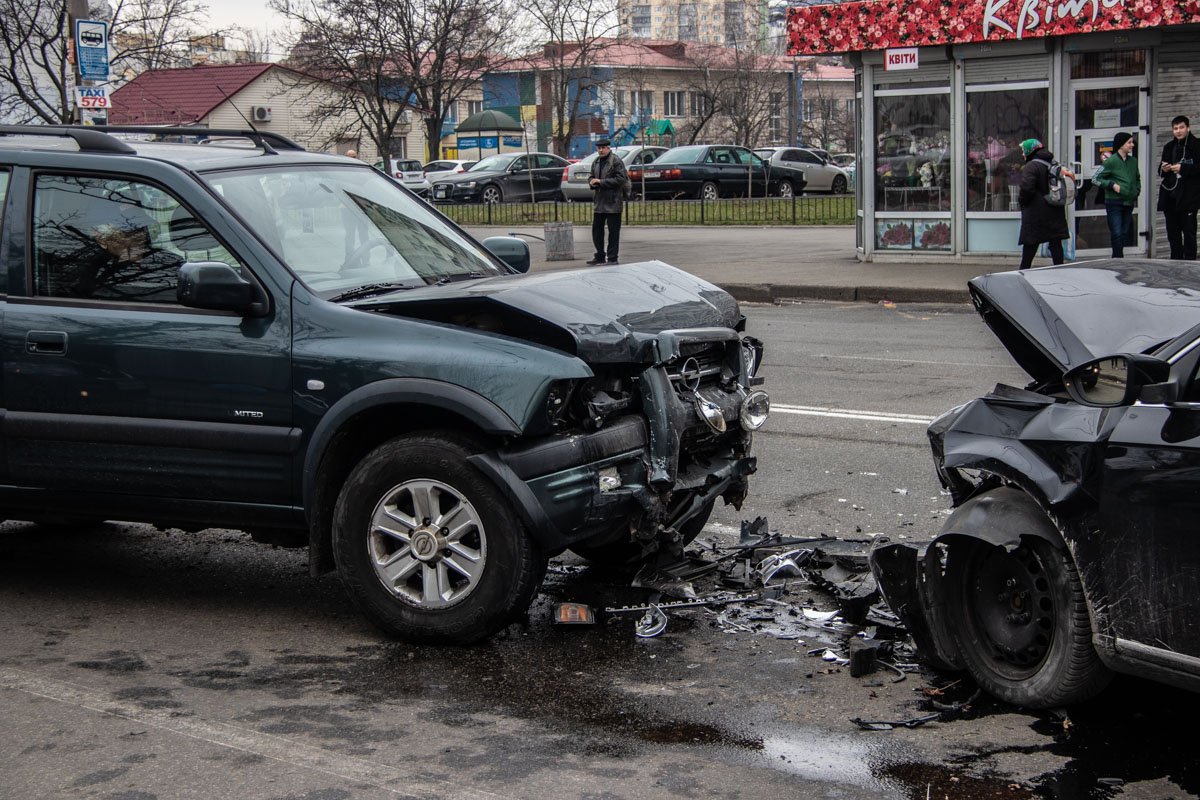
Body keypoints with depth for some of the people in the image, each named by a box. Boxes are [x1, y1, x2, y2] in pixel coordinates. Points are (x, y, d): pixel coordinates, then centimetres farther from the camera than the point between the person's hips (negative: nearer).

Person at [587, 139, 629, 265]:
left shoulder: (616, 161, -9)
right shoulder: (596, 162, 14)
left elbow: (620, 179, -17)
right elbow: (592, 177, 24)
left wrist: (601, 182, -18)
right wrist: (592, 182, -1)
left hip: (613, 202, -7)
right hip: (599, 201, 7)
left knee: (613, 230, -1)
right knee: (597, 230, 10)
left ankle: (612, 258, 5)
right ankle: (600, 256, 21)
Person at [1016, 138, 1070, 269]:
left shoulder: (1030, 167, -13)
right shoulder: (1054, 165, 13)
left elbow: (1027, 188, -24)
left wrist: (1021, 199, -7)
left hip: (1036, 213, -7)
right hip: (1055, 213, 7)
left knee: (1030, 243, -2)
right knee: (1055, 243, 7)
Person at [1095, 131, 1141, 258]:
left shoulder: (1133, 161, 11)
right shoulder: (1111, 161, -8)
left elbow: (1137, 179, 27)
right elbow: (1097, 178, -7)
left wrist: (1137, 191, 12)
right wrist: (1112, 185, -17)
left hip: (1129, 203, 6)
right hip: (1114, 203, -6)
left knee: (1125, 233, 9)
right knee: (1117, 234, -10)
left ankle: (1118, 259, 17)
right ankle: (1118, 259, -8)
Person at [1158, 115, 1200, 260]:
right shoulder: (1169, 147, 16)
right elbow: (1161, 172, 21)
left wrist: (1182, 168, -19)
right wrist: (1163, 169, -1)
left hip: (1188, 197, -6)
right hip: (1170, 197, 6)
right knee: (1172, 233, 9)